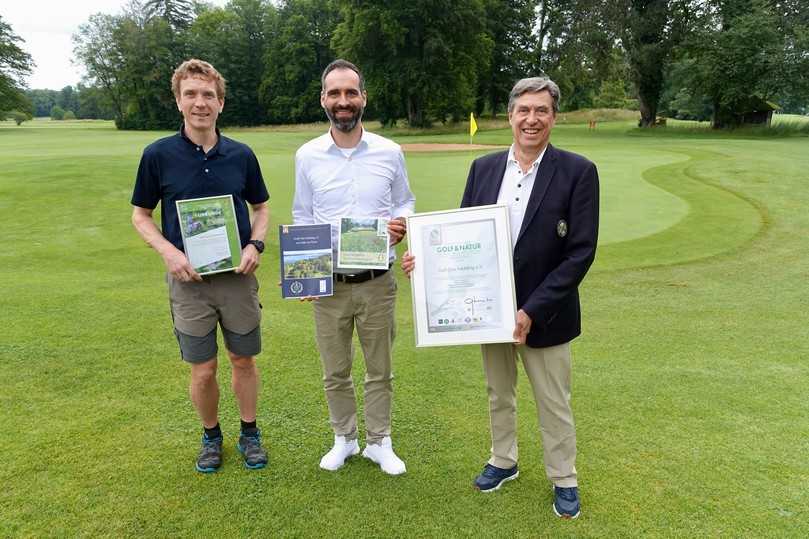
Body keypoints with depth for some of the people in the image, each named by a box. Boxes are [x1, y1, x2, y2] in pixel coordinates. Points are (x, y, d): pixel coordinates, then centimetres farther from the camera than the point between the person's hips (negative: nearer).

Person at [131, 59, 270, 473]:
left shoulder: (241, 155, -1)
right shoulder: (158, 155, -5)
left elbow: (261, 207, 11)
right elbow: (140, 215, 3)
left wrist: (256, 244, -8)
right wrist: (169, 252, -14)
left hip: (238, 277, 1)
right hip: (188, 280, -1)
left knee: (243, 360, 13)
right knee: (203, 370, 7)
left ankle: (249, 433, 32)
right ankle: (211, 436, 31)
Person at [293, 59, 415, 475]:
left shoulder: (389, 152, -2)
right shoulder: (307, 156, 0)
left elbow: (405, 202, 9)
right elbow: (301, 217, 6)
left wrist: (402, 223, -15)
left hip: (377, 282, 0)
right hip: (328, 284, 1)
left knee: (379, 370, 13)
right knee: (335, 372, 14)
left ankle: (379, 443, 32)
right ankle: (344, 438, 35)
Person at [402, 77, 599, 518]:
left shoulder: (577, 171, -12)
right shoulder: (483, 168, 0)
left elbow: (580, 252, -16)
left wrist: (533, 310, -21)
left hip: (544, 314, -3)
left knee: (553, 403, 13)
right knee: (498, 394, 21)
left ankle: (564, 481, 35)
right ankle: (503, 461, 44)